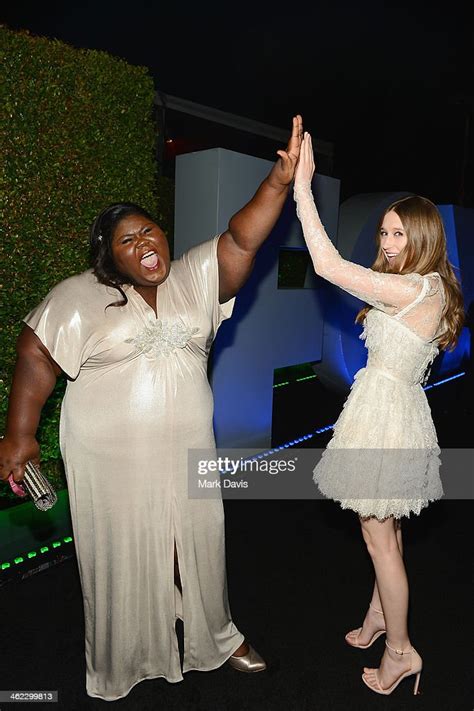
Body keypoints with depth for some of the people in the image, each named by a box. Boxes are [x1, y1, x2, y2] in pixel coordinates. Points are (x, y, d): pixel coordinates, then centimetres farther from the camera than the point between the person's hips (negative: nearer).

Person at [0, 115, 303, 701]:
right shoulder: (80, 297, -8)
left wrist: (280, 179, -23)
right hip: (113, 459, -2)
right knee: (122, 559, 13)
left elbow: (242, 239, -10)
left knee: (197, 544, 18)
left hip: (186, 451, 3)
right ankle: (116, 670, 40)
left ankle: (217, 635, 44)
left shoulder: (194, 278, 0)